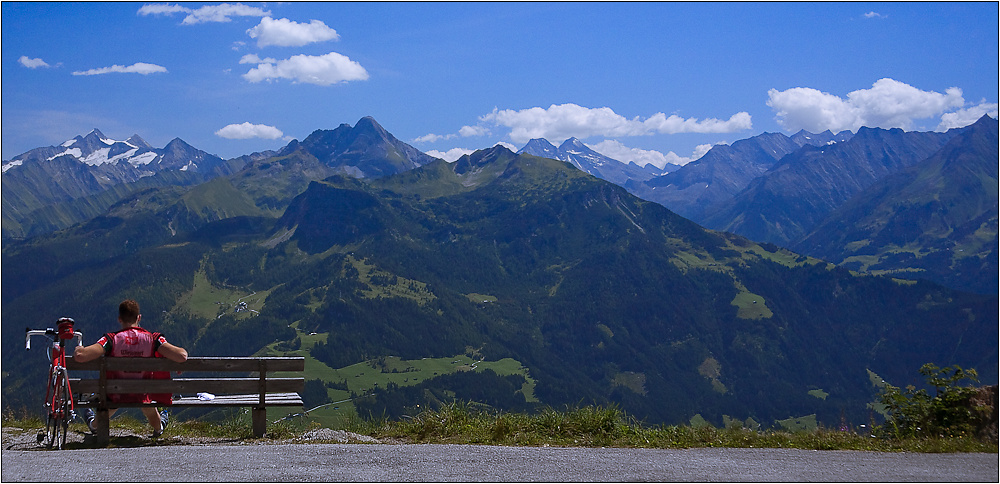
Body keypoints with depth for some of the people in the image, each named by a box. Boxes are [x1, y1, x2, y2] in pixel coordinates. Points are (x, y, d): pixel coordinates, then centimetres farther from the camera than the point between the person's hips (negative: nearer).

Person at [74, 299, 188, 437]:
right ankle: (159, 427, 66)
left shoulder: (111, 339, -21)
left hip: (115, 396, 0)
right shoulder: (153, 339, -20)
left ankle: (94, 424, 67)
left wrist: (78, 349, -5)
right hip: (142, 396, 0)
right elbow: (181, 357, -28)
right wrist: (182, 351, -3)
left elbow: (80, 356, -30)